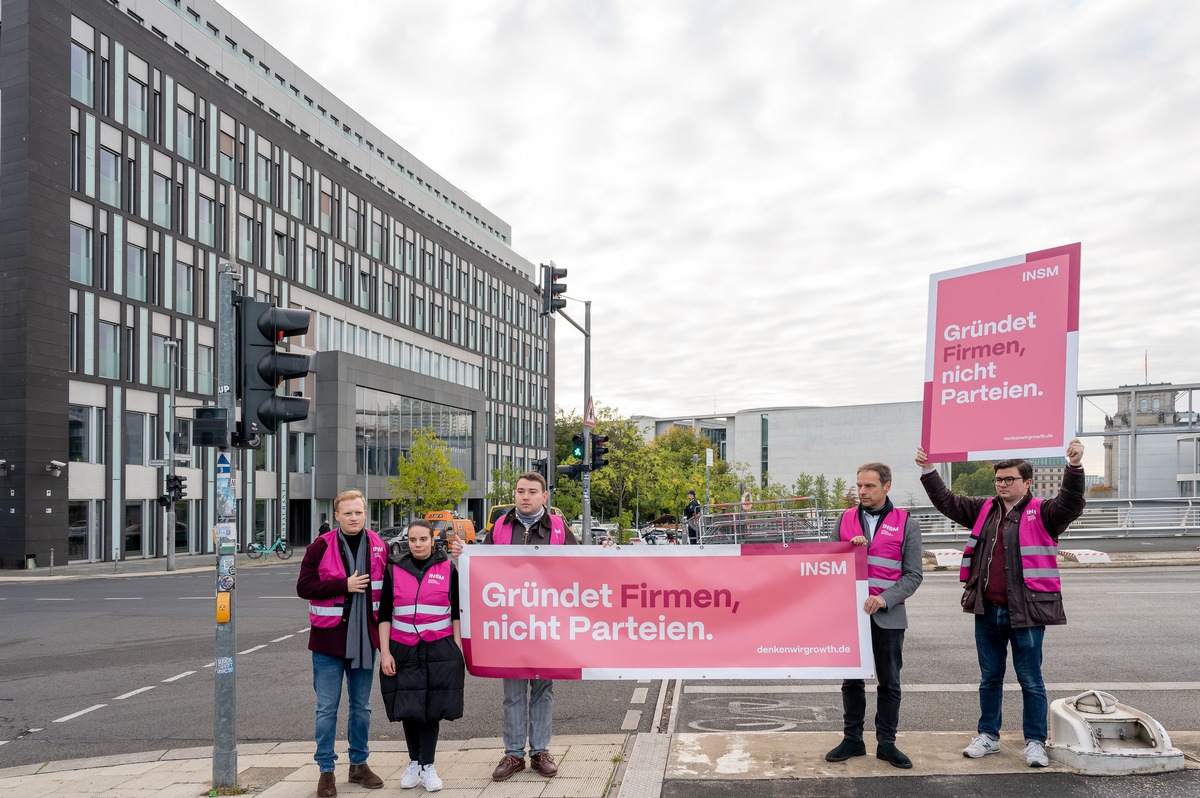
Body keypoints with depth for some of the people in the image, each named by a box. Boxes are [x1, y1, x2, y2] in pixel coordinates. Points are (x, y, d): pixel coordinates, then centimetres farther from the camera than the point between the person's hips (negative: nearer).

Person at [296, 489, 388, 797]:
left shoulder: (379, 547, 4)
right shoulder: (320, 547, -6)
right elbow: (303, 587, -12)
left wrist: (383, 628, 4)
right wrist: (345, 585, -19)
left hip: (364, 639, 3)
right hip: (328, 639, -3)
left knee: (361, 706, 14)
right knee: (327, 708, 3)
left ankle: (359, 764, 27)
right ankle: (326, 770, 15)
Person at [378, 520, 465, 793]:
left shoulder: (447, 569, 0)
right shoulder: (394, 569, 1)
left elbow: (456, 612, 4)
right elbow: (384, 614, 3)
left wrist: (458, 649, -1)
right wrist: (385, 652, -4)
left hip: (439, 649, -1)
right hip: (403, 650, 1)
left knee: (432, 708, 0)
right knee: (408, 707, 7)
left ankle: (428, 766, 11)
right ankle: (414, 762, 24)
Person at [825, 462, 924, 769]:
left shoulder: (906, 524, -1)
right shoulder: (846, 519, 6)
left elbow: (914, 574, -3)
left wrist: (884, 598, -17)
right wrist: (850, 548, -11)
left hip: (888, 615, -2)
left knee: (889, 682, 8)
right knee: (852, 680, 9)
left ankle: (886, 742, 19)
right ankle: (852, 739, 21)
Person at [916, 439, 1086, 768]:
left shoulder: (1042, 513, -4)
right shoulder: (985, 510, 10)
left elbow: (1070, 505, -21)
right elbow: (947, 502, 14)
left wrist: (1075, 466, -35)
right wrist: (927, 470, 7)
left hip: (1026, 613, -5)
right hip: (987, 611, 5)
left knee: (1031, 680, 5)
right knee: (989, 677, 16)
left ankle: (1035, 742, 17)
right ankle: (988, 736, 28)